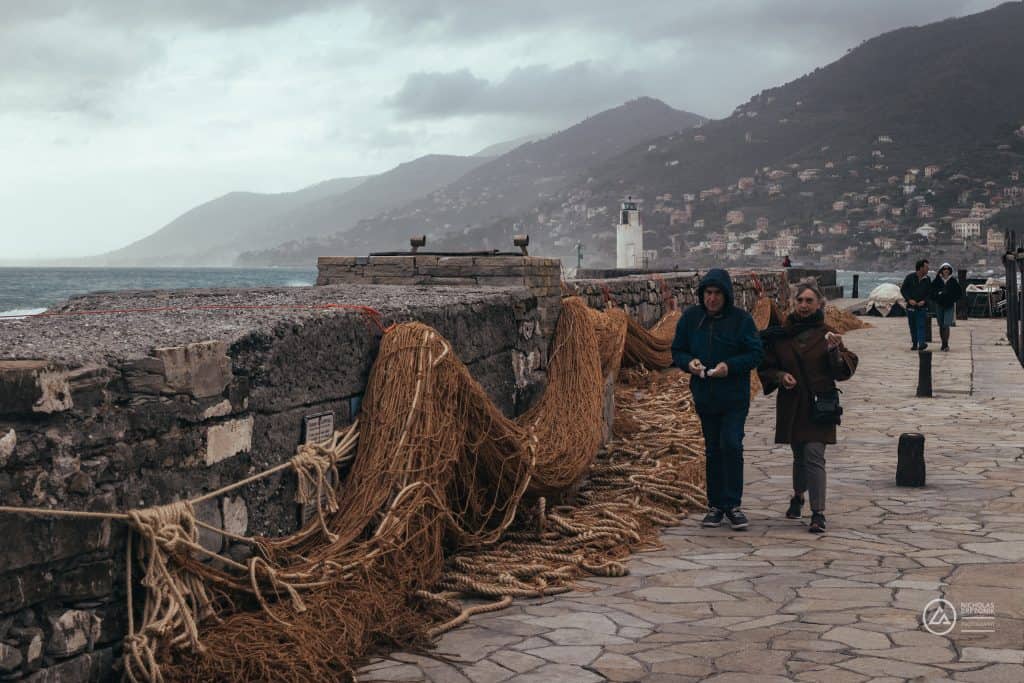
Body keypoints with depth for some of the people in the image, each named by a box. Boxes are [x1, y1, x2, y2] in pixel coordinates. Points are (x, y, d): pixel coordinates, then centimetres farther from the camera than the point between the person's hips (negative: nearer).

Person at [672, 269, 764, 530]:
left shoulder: (741, 319, -7)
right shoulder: (690, 317, 2)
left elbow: (755, 354, -7)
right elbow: (677, 351, 8)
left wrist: (729, 366, -23)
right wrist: (689, 362, -15)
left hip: (735, 397, -3)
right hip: (704, 396, 3)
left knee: (731, 445, -13)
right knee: (712, 450, 11)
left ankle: (732, 505, -3)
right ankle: (716, 506, 20)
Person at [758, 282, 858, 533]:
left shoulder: (826, 334, 0)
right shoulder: (780, 335, 3)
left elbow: (846, 369, -3)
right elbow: (765, 367, 10)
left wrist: (835, 351, -21)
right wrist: (780, 376, -10)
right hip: (792, 406, 3)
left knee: (814, 455, -13)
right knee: (799, 456, 14)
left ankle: (818, 513, -11)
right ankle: (798, 497, 42)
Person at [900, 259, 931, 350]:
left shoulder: (927, 279, 3)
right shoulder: (909, 278, -2)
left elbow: (929, 292, 8)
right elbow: (903, 289, 1)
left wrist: (924, 301, -10)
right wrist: (909, 299, -12)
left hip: (922, 307, 0)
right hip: (911, 307, 0)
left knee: (921, 326, -12)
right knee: (913, 327, 7)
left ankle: (921, 344, -22)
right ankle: (914, 344, 18)